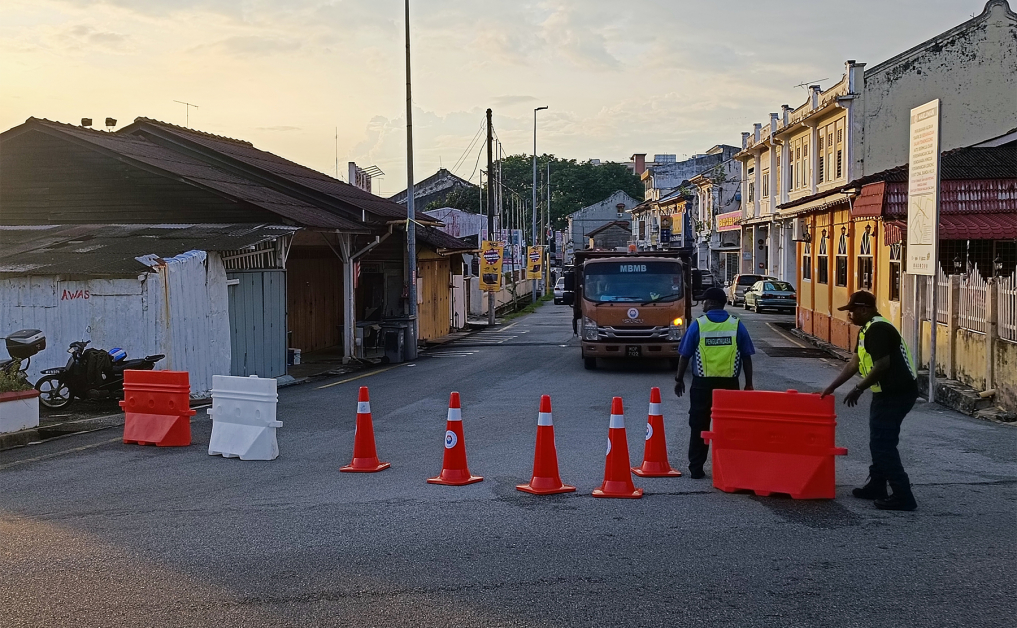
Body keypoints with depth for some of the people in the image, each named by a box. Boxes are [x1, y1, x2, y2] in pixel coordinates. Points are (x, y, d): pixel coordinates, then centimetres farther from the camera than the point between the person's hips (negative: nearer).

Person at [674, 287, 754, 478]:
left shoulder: (698, 325, -4)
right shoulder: (736, 325, 0)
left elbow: (685, 355, -2)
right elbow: (746, 357, 2)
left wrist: (679, 379, 10)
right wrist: (749, 383, 11)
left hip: (703, 383, -1)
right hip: (729, 383, 1)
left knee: (699, 427, 7)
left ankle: (696, 468, 8)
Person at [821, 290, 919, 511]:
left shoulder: (878, 329, -18)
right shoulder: (867, 330, 16)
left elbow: (882, 365, -26)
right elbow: (855, 364, 20)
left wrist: (858, 389, -19)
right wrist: (831, 388, 19)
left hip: (895, 394, -11)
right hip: (888, 393, 11)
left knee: (883, 445, -9)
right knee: (879, 441, 19)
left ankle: (903, 496, -7)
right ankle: (876, 487, 30)